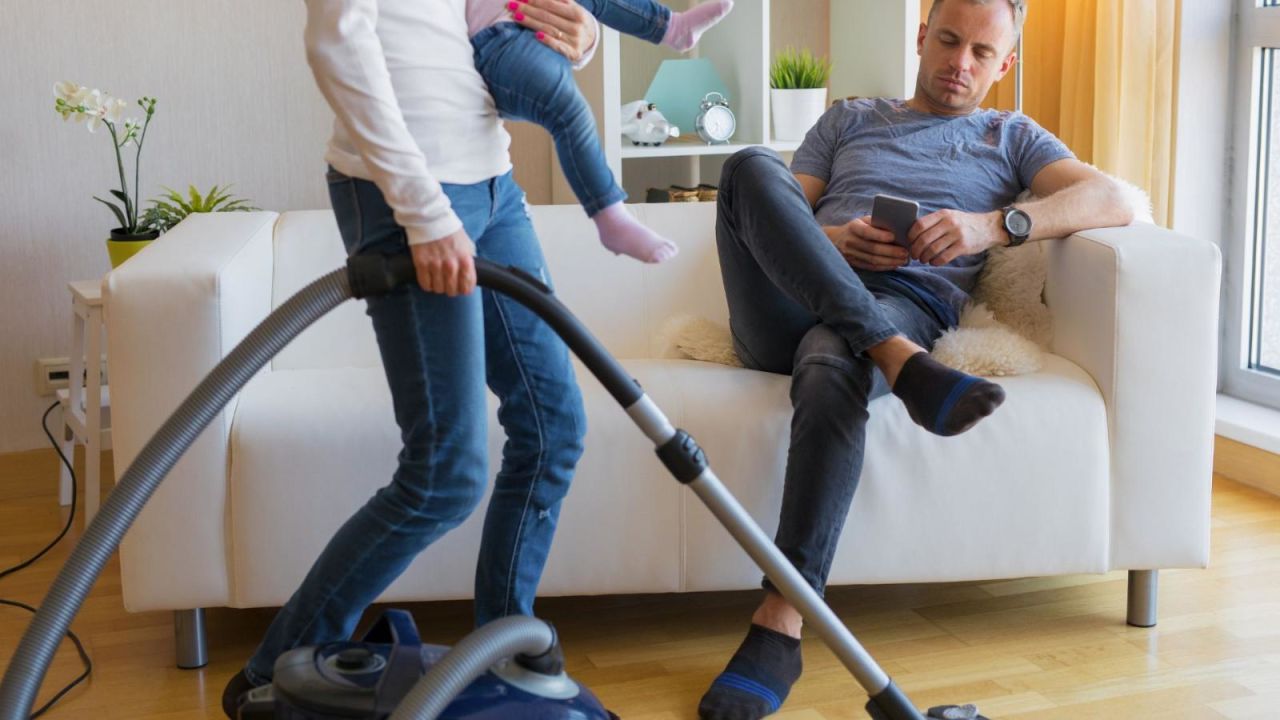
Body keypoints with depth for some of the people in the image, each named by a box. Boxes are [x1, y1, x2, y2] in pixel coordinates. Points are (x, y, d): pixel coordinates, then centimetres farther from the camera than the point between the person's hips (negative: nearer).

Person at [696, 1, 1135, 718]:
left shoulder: (1011, 137, 26)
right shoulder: (849, 119, 32)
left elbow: (1111, 201, 7)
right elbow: (773, 210, 20)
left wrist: (995, 224, -10)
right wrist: (830, 241, -5)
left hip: (904, 303, -2)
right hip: (790, 304, 3)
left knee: (831, 376, -40)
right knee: (751, 166, -27)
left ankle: (780, 628, -40)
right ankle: (904, 365, -41)